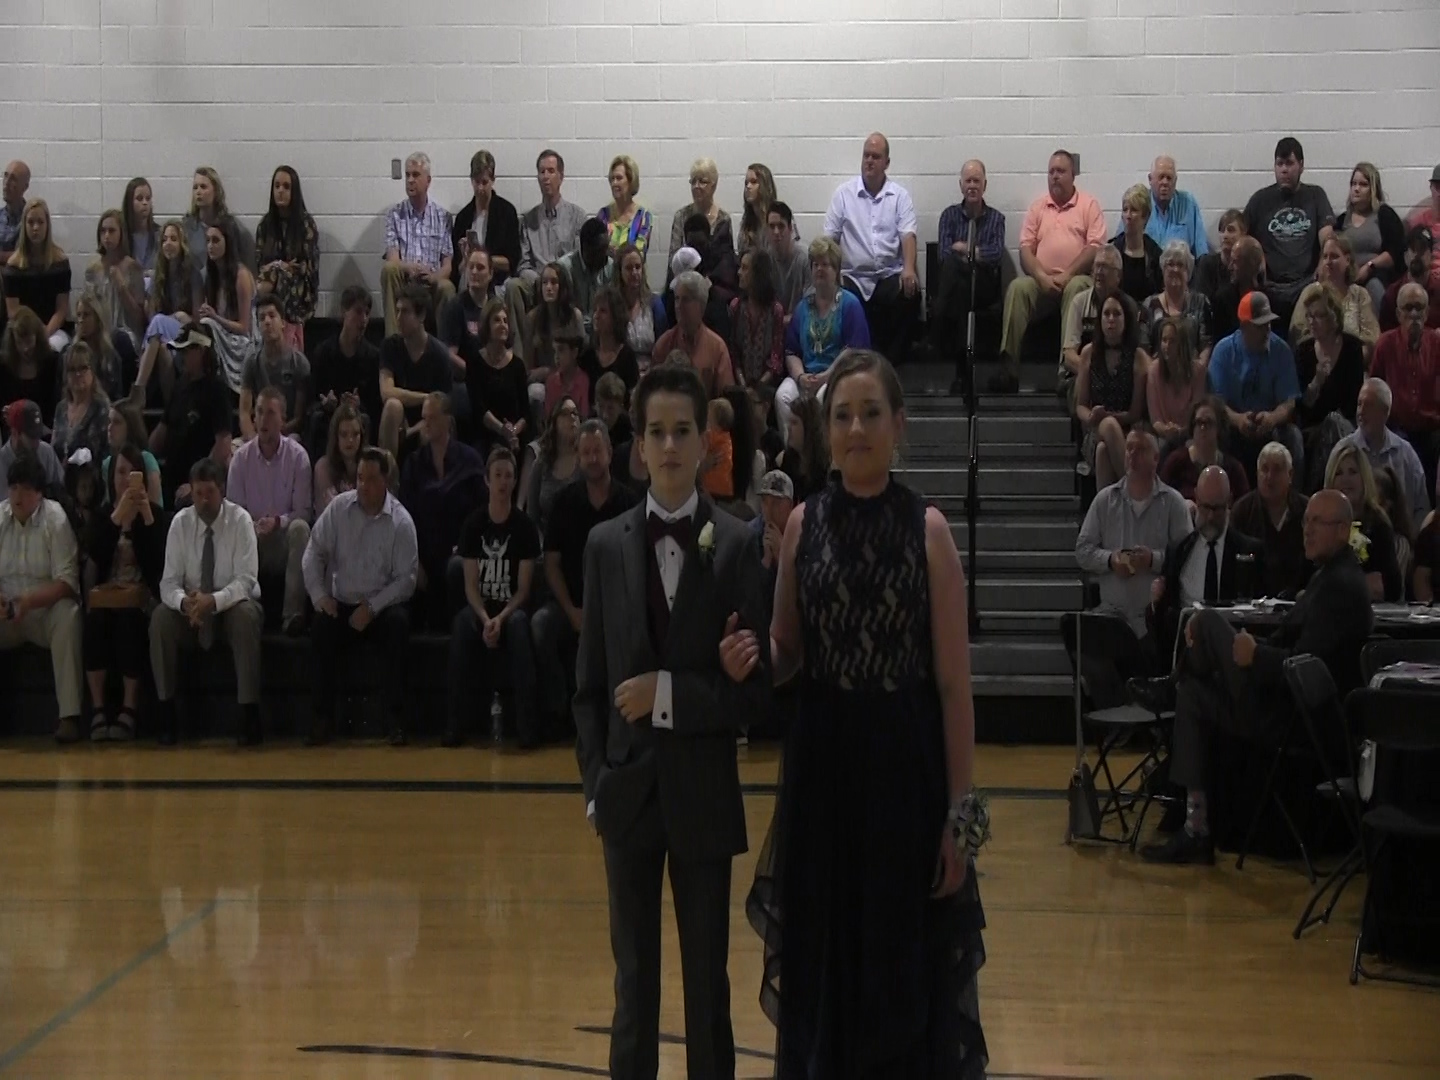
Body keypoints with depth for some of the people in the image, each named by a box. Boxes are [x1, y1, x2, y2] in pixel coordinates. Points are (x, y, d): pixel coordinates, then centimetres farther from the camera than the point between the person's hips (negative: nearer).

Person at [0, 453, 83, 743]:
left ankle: (69, 715, -35)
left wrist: (29, 602, -30)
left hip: (47, 610, -3)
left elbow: (67, 582, -14)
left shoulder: (56, 519, -10)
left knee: (68, 615, -34)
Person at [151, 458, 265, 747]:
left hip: (233, 604, -2)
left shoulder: (240, 520, -12)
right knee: (160, 618, -27)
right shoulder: (180, 522, -5)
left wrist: (214, 601, -37)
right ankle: (166, 712, -18)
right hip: (191, 607, 2)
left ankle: (249, 713, -30)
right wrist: (184, 602, -32)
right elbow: (169, 582, -8)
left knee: (246, 616, -35)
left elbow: (246, 580, -19)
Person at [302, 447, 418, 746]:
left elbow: (406, 579, -6)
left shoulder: (401, 522, -5)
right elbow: (314, 553, 4)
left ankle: (396, 718, -26)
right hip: (340, 604, 2)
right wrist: (319, 595, -9)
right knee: (321, 627, -30)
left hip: (381, 606, -1)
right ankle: (322, 718, -21)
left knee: (397, 623, -33)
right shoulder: (338, 507, 0)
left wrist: (372, 607, -16)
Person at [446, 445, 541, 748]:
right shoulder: (473, 523, 2)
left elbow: (523, 589, -4)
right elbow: (470, 584, -2)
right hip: (480, 606, 1)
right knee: (462, 625, -33)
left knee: (518, 624, -36)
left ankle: (528, 722, -35)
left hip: (513, 607, -1)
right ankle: (458, 721, -29)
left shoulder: (525, 527, -2)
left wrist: (500, 619, -20)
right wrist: (485, 619, -19)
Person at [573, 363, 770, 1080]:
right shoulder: (606, 544, 3)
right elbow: (588, 681, 6)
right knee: (634, 974, 11)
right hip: (629, 788, 2)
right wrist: (593, 781, 0)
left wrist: (671, 693, -16)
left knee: (708, 979, 8)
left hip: (704, 791, -2)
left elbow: (756, 682, -6)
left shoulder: (735, 545, -5)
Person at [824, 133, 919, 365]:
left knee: (910, 297, -30)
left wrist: (909, 268, -21)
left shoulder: (900, 196, 9)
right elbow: (830, 237, 7)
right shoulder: (844, 193, 10)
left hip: (890, 275, 0)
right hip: (853, 276, 0)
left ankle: (892, 362, -16)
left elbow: (907, 235, -2)